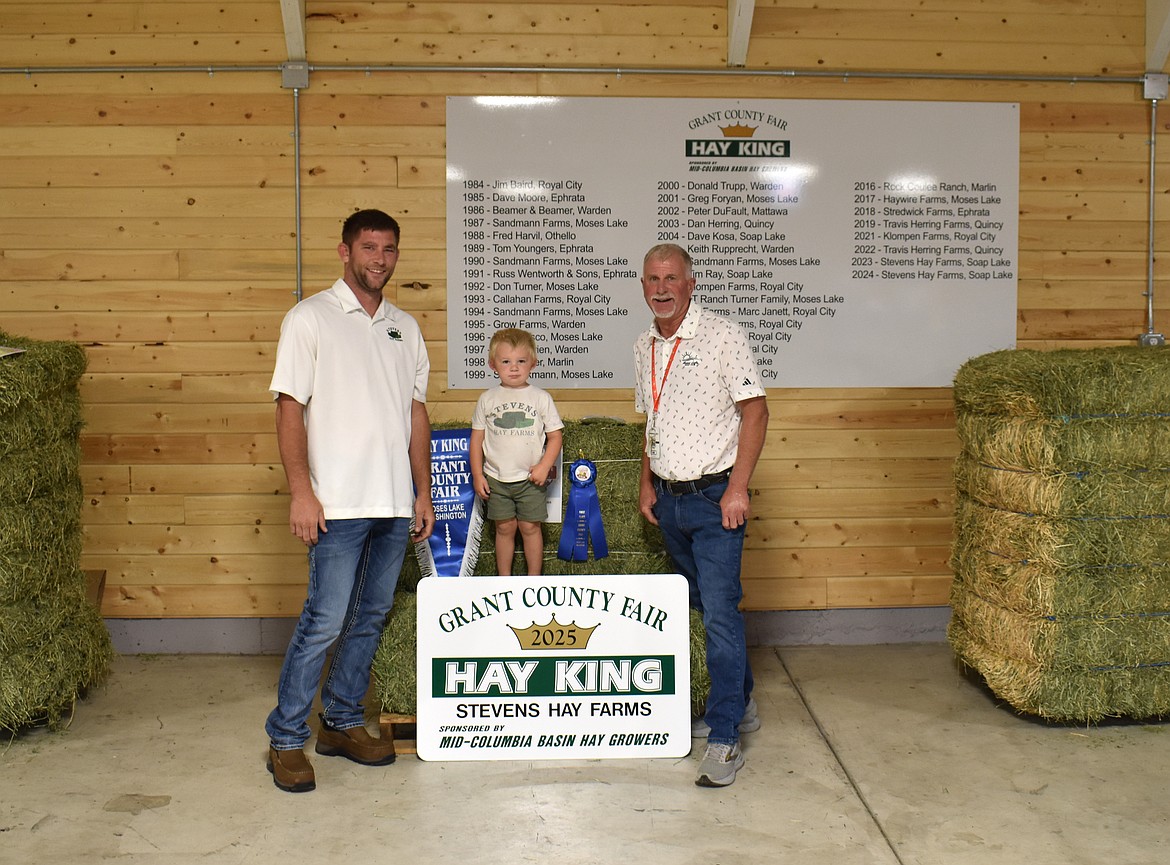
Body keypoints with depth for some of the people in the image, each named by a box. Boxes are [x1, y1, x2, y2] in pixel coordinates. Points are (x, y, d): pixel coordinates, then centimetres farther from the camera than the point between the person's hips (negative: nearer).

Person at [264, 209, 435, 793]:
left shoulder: (405, 328, 15)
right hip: (339, 503, -6)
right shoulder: (310, 318, -1)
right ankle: (286, 740, 7)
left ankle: (343, 723, 25)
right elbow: (289, 409, -6)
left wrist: (423, 493, 12)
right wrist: (301, 490, -14)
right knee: (324, 622, -6)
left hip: (395, 504, 6)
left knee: (371, 618, 12)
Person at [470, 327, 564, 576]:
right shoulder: (487, 399, 1)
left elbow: (555, 436, 0)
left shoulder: (540, 397, -3)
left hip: (530, 479, -1)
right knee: (504, 528, 9)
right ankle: (504, 578, 21)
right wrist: (477, 475, 1)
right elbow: (477, 438, 5)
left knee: (530, 527, 5)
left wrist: (544, 466, -11)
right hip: (496, 478, 1)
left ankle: (534, 578, 18)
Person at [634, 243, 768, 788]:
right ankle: (739, 703, 32)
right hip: (669, 498, 7)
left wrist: (738, 487, -17)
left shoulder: (721, 336, -10)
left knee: (720, 612, -10)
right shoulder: (644, 347, 10)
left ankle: (724, 736, -5)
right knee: (706, 607, 16)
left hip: (714, 497, -7)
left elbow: (755, 408, -12)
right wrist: (647, 483, 14)